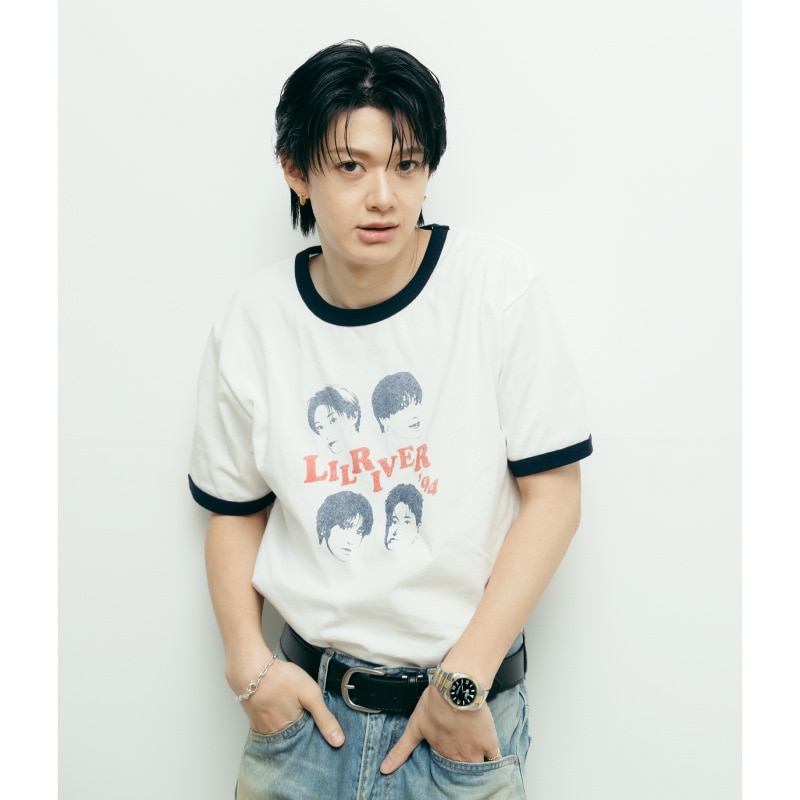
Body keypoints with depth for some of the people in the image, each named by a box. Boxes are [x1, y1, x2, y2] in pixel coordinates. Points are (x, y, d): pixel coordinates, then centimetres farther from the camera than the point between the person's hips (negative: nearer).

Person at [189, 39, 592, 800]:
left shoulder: (498, 282, -10)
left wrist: (464, 679, -12)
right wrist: (249, 664, -5)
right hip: (308, 697, 2)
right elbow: (236, 510, 7)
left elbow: (552, 493, -10)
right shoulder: (254, 319, -3)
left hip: (467, 703, -2)